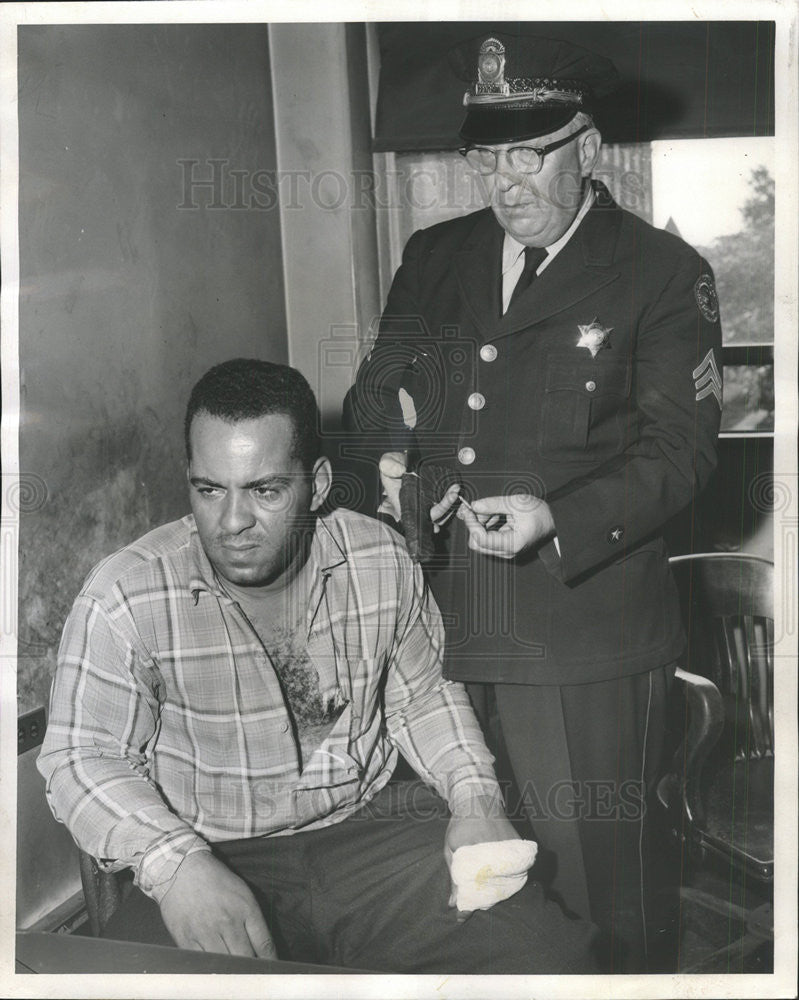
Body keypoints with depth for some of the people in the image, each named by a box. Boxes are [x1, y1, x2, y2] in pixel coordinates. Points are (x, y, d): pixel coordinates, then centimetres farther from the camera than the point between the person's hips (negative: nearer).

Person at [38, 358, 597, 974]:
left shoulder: (383, 561, -1)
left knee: (550, 955, -16)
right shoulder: (124, 598, -13)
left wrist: (474, 797, -3)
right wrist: (174, 862, -26)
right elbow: (84, 759, -8)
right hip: (216, 859, -2)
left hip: (373, 828, 2)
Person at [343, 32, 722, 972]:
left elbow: (678, 445, -5)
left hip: (583, 629, -4)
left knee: (591, 877, 4)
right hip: (436, 621, 4)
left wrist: (555, 519, -21)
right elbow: (376, 387, 18)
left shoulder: (661, 273, -2)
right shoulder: (433, 256, 12)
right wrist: (389, 456, -7)